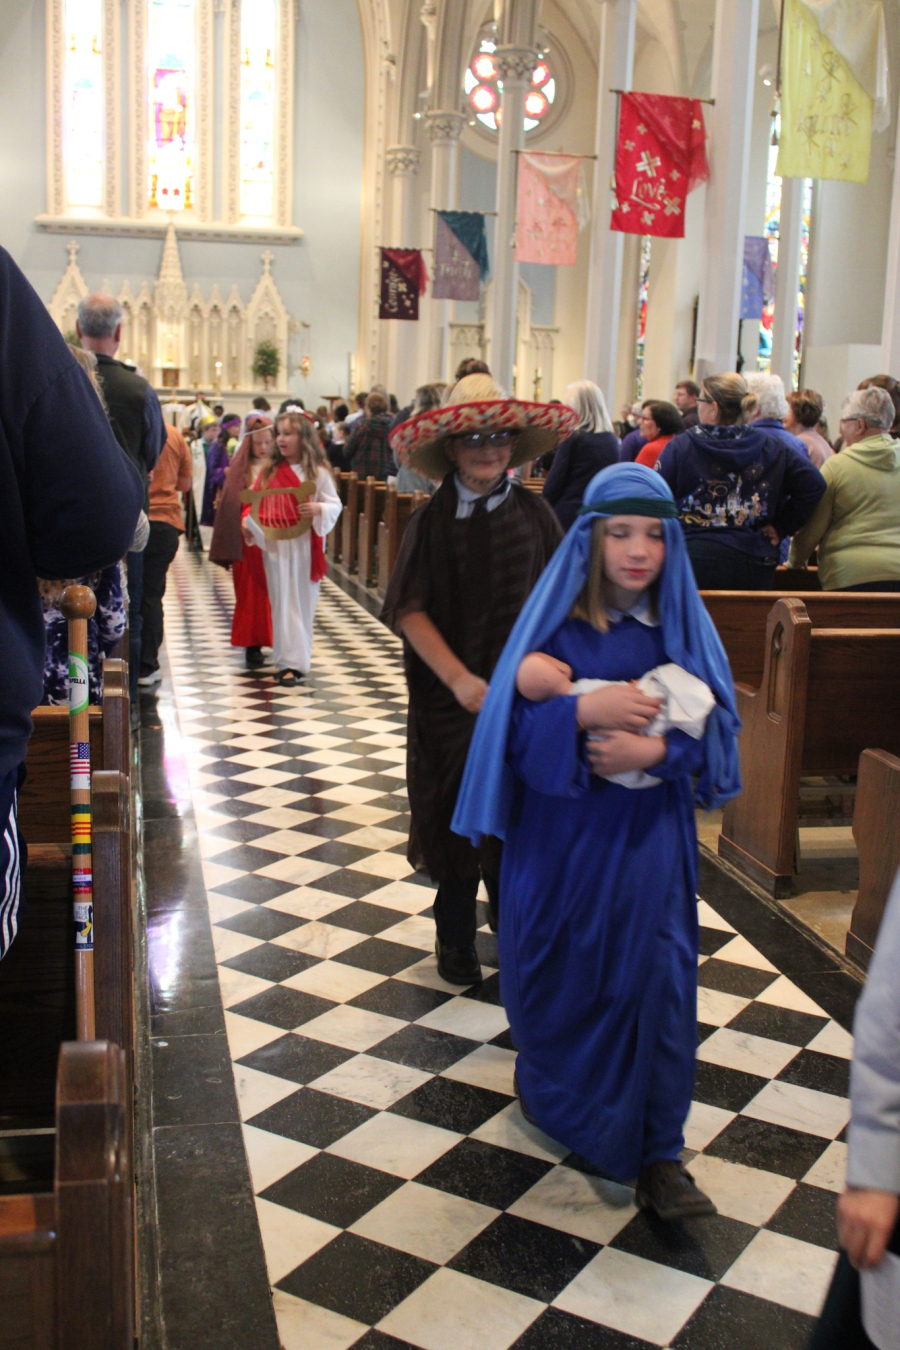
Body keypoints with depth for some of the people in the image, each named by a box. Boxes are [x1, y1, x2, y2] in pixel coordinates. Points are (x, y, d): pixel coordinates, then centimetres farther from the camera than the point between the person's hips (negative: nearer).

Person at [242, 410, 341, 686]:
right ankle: (288, 660, 14)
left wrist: (319, 509, -23)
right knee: (281, 603, 6)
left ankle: (295, 661, 6)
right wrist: (248, 521, -5)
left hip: (303, 546, -3)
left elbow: (335, 505, -4)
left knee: (301, 603, 3)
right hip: (273, 544, 4)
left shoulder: (317, 473, -4)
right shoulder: (270, 470, 8)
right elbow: (256, 501, 12)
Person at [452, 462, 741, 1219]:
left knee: (657, 979, -1)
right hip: (564, 835, -1)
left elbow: (716, 726, -3)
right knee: (561, 975, 13)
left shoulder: (682, 628, -2)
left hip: (650, 837, 1)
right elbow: (520, 728, -12)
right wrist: (587, 711, -30)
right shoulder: (557, 626, -8)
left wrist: (653, 751, -22)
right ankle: (553, 1094, 42)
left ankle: (658, 1153, 13)